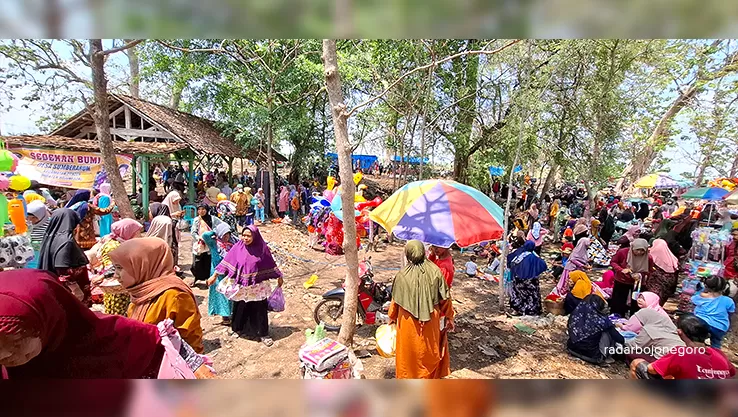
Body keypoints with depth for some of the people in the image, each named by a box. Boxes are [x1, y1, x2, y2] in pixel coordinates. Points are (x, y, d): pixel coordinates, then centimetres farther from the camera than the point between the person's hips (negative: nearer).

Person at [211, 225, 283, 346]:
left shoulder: (262, 248, -8)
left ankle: (263, 334, 18)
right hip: (241, 286, 1)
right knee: (241, 308, 13)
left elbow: (271, 264, 1)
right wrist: (215, 275, 0)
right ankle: (241, 329, 36)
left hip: (258, 286, -1)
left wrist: (279, 277, 9)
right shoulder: (238, 247, -5)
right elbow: (227, 261, -2)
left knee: (260, 310, 4)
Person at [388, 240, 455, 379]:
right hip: (431, 320, 2)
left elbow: (396, 300, -8)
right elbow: (445, 298, -8)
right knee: (430, 349, 23)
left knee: (409, 350, 18)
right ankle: (431, 377, 40)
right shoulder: (435, 271, -16)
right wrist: (449, 317, 7)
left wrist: (392, 317, 10)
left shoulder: (402, 275, -19)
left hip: (409, 321, -2)